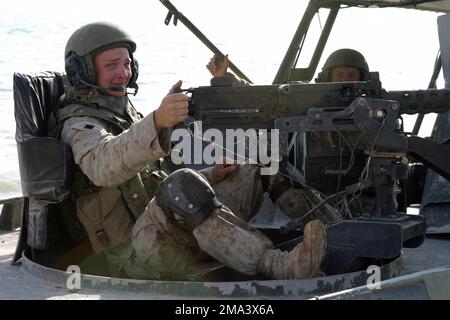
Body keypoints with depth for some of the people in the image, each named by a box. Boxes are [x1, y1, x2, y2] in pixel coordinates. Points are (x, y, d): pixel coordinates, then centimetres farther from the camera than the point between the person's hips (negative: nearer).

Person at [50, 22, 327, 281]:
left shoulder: (124, 114, 20)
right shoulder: (79, 124, -8)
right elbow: (102, 166, -33)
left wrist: (210, 177, 6)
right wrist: (157, 121, -50)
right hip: (138, 257, -8)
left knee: (255, 173, 0)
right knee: (183, 187, -36)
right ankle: (277, 266, -42)